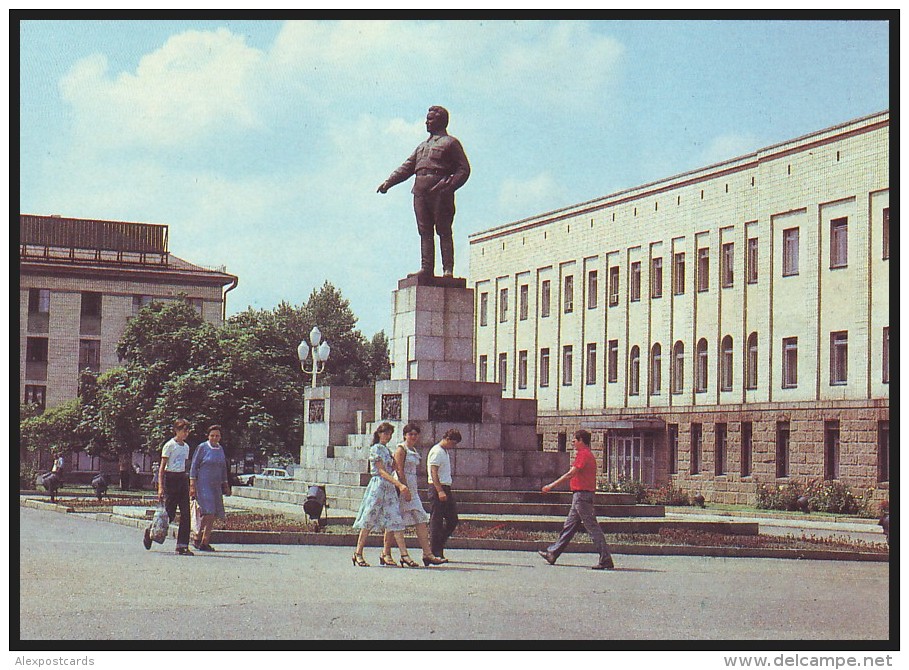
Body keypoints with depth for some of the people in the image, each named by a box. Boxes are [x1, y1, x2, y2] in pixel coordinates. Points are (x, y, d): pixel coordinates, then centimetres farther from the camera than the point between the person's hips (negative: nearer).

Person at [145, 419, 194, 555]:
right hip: (170, 478, -6)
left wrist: (189, 486, 17)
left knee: (185, 513, -3)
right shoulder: (170, 445, -6)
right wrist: (160, 487, -15)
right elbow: (162, 467, -8)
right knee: (169, 513, -4)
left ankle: (182, 546, -3)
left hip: (182, 479, 6)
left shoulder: (186, 447, 14)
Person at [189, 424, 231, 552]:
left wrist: (226, 486, 19)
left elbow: (223, 468, 22)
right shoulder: (202, 448, -3)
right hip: (203, 484, -6)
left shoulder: (220, 449, 14)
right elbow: (194, 466, -4)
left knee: (212, 515, 2)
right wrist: (192, 485, -10)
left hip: (216, 485, 6)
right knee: (209, 512, -16)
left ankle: (199, 540, 12)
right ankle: (204, 542, -13)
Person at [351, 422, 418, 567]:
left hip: (390, 487, 8)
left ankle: (404, 555, -6)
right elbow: (382, 471, -14)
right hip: (377, 486, -7)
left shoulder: (387, 450, 18)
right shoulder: (375, 449, -6)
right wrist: (399, 484, -22)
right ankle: (358, 554, 6)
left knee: (396, 522, -1)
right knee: (368, 521, -2)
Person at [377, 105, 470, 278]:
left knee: (444, 231, -7)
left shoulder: (451, 143, 7)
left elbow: (464, 169, -2)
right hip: (420, 192, 7)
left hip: (440, 193, -6)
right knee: (425, 231, 0)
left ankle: (448, 269, -9)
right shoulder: (422, 146, 28)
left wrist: (449, 186, -17)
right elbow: (407, 168, 23)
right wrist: (388, 182, 9)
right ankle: (427, 268, -3)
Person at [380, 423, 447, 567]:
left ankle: (427, 554, -3)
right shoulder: (401, 449, -7)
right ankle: (386, 554, 4)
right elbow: (399, 470, -14)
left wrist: (412, 490, 16)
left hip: (412, 487, 8)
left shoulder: (414, 451, 18)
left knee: (420, 520, 0)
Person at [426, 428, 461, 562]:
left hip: (446, 488, 10)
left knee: (452, 520, 9)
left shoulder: (445, 452, 19)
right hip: (437, 488, -10)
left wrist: (447, 491, 19)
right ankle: (435, 553, -3)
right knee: (436, 521, -6)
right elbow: (434, 473, -19)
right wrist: (440, 491, -25)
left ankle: (438, 547, 17)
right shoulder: (437, 452, -11)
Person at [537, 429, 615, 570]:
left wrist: (552, 486, -15)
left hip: (582, 494, -11)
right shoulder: (587, 454, 18)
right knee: (569, 526, 15)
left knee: (592, 527, -9)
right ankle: (553, 554, 22)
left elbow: (571, 474, -18)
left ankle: (606, 560, -9)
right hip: (580, 495, 11)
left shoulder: (583, 454, -14)